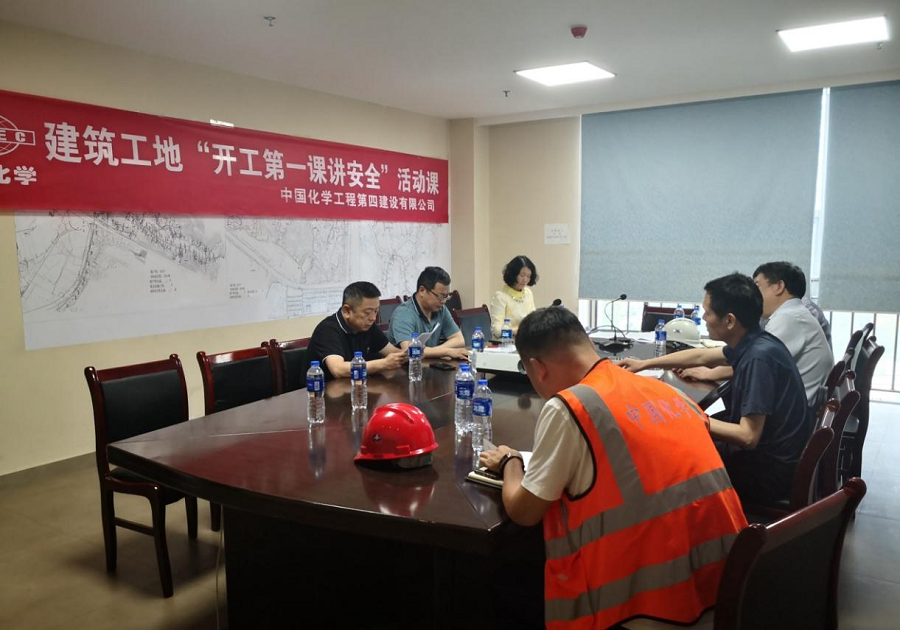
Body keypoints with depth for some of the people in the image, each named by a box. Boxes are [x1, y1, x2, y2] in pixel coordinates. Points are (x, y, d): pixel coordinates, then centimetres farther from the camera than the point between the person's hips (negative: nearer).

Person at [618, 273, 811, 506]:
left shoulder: (758, 358, -29)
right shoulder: (752, 343, 0)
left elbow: (748, 437, -30)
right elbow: (701, 356, 17)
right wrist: (644, 364, 21)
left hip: (770, 471, -8)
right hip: (765, 454, 8)